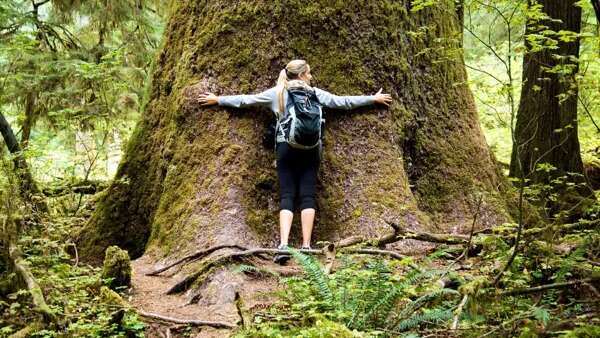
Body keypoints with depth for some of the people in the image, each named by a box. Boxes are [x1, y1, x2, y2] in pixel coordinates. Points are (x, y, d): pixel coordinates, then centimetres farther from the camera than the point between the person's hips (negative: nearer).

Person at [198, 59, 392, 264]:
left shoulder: (276, 93, 10)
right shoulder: (315, 93, 8)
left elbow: (246, 100, 13)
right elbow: (343, 102, 12)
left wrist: (217, 100, 24)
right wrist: (373, 99, 23)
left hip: (285, 147, 1)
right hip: (310, 148, 0)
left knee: (286, 196, -1)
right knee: (308, 195, 0)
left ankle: (284, 245, -16)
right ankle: (306, 246, -4)